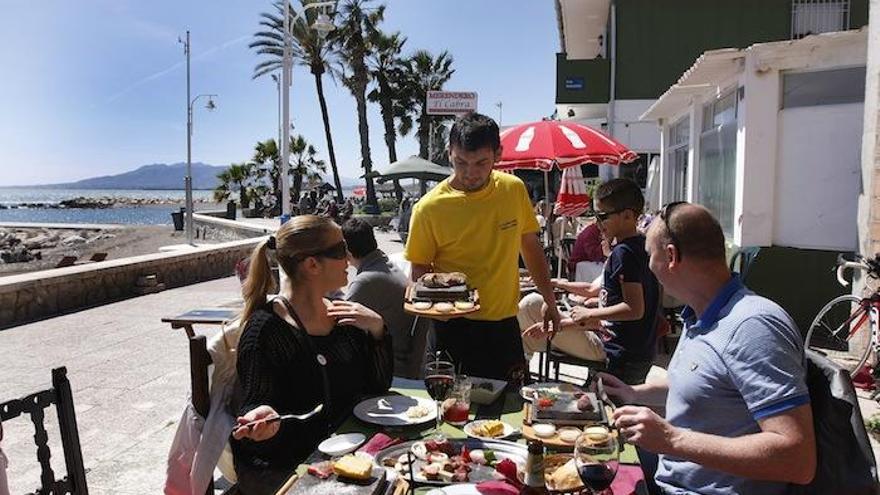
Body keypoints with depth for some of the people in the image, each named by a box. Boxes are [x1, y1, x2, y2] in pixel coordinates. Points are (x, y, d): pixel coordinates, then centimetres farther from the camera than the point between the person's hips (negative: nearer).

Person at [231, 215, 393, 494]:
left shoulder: (341, 316, 5)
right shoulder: (265, 329, -15)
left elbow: (378, 386, 6)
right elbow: (256, 403, -11)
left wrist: (377, 329, -8)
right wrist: (263, 418, -34)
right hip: (284, 469, -6)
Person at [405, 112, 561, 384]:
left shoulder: (514, 189, -2)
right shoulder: (429, 208, -13)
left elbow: (531, 247, 10)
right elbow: (420, 270, -3)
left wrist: (549, 300, 12)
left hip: (505, 322, 4)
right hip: (456, 328, -3)